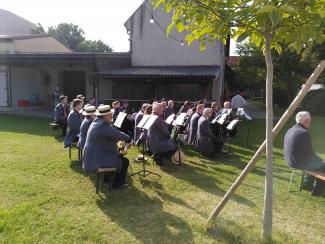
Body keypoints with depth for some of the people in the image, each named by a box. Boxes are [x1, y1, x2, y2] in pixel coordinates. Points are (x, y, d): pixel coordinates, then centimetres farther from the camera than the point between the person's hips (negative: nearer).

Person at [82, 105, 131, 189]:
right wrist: (129, 139, -4)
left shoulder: (97, 122, 7)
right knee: (124, 161, -1)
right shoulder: (103, 125, -25)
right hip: (97, 159, -10)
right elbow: (118, 135, -22)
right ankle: (117, 184, 15)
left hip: (93, 156, 11)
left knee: (119, 156, 27)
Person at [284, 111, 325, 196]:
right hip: (300, 163, -9)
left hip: (290, 161, 9)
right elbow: (309, 153, -16)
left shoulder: (290, 130, 4)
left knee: (315, 161, 28)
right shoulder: (304, 133, -23)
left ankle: (307, 184, 35)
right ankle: (318, 190, 19)